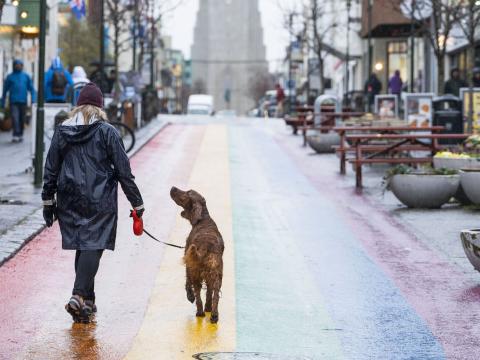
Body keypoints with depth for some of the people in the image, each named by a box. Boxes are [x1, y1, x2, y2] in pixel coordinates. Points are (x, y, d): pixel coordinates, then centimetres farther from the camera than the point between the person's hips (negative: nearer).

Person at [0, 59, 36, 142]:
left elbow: (31, 88, 8)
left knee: (22, 119, 7)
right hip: (13, 101, -2)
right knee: (15, 118, -15)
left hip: (23, 101, 2)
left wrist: (33, 99, -6)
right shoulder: (10, 77, 7)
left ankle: (20, 135, 20)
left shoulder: (26, 76, 9)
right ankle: (15, 135, -19)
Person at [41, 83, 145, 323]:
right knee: (93, 247, -5)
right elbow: (123, 171, -4)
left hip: (69, 202, 4)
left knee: (81, 247, 14)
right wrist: (137, 203, 3)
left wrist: (48, 202, 14)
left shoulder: (62, 132, 5)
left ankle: (88, 301, 19)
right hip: (99, 202, -4)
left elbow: (51, 170, 7)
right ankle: (79, 296, -21)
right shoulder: (107, 132, -5)